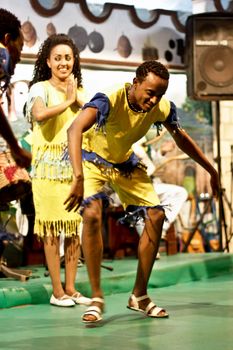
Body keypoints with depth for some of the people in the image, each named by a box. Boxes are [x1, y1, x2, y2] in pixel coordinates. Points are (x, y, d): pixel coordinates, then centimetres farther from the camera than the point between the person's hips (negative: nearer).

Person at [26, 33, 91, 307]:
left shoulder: (80, 90, 15)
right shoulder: (40, 89, -3)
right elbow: (39, 113, -25)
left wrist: (78, 100, -6)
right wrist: (67, 101, -14)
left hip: (76, 166, 6)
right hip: (49, 168, -5)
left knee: (74, 227, 6)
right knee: (52, 228, -4)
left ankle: (70, 288, 14)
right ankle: (57, 291, 2)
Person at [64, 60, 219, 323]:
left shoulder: (161, 108, -18)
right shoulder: (110, 101, -37)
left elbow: (181, 139, 3)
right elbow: (74, 129, -54)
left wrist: (211, 170, 8)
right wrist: (78, 178, -66)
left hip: (124, 163, 6)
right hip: (92, 158, -5)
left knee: (155, 216, -4)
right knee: (92, 214, -28)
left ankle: (139, 296, 8)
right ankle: (97, 298, -17)